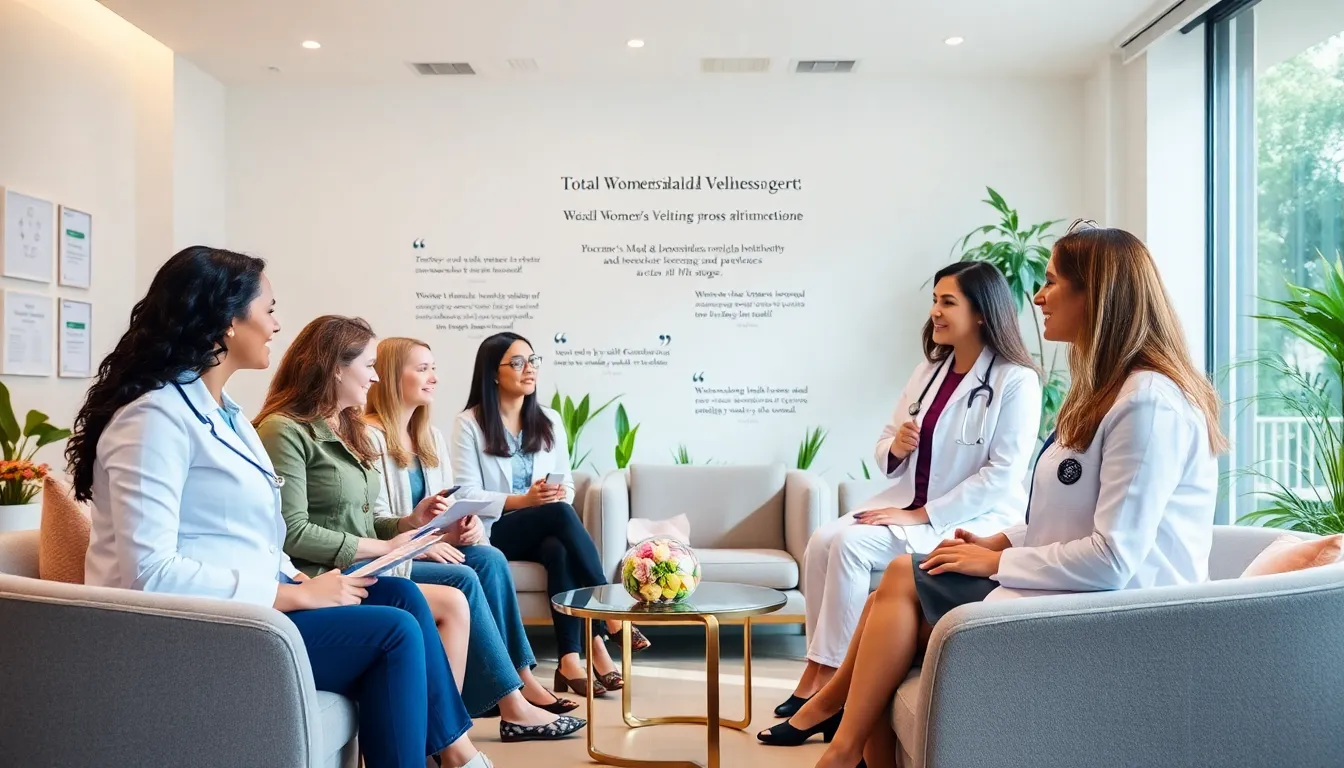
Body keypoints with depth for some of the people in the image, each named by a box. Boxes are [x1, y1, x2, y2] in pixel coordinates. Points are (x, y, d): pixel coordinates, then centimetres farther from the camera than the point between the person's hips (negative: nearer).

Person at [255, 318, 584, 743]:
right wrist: (385, 547, -16)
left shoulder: (345, 428, 18)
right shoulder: (284, 430, -12)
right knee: (452, 603, -20)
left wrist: (412, 525, -2)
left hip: (361, 566, 9)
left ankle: (511, 705, -4)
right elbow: (292, 533, -19)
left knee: (465, 578, -8)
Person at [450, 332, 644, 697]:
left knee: (560, 550, -34)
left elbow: (566, 484, 11)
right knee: (560, 515, -33)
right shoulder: (469, 423, -4)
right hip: (495, 532, -4)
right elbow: (466, 495, -10)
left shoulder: (548, 420, 11)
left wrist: (558, 495, -15)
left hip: (545, 530, 4)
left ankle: (570, 659, -35)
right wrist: (524, 500, -22)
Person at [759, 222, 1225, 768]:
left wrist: (998, 562, -13)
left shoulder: (1150, 401, -19)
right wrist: (1002, 541, 4)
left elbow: (1112, 560, -24)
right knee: (903, 576, -6)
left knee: (903, 580, -11)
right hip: (1068, 590, 9)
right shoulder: (1109, 388, 15)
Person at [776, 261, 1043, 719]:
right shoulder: (929, 370, 12)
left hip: (971, 522, -6)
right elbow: (886, 454, 14)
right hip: (909, 507, 7)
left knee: (850, 544, -25)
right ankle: (820, 668, -11)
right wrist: (894, 448, -11)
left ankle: (826, 673, -12)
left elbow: (1002, 475, -17)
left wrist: (921, 515, -19)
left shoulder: (1016, 381, -10)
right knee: (823, 540, -18)